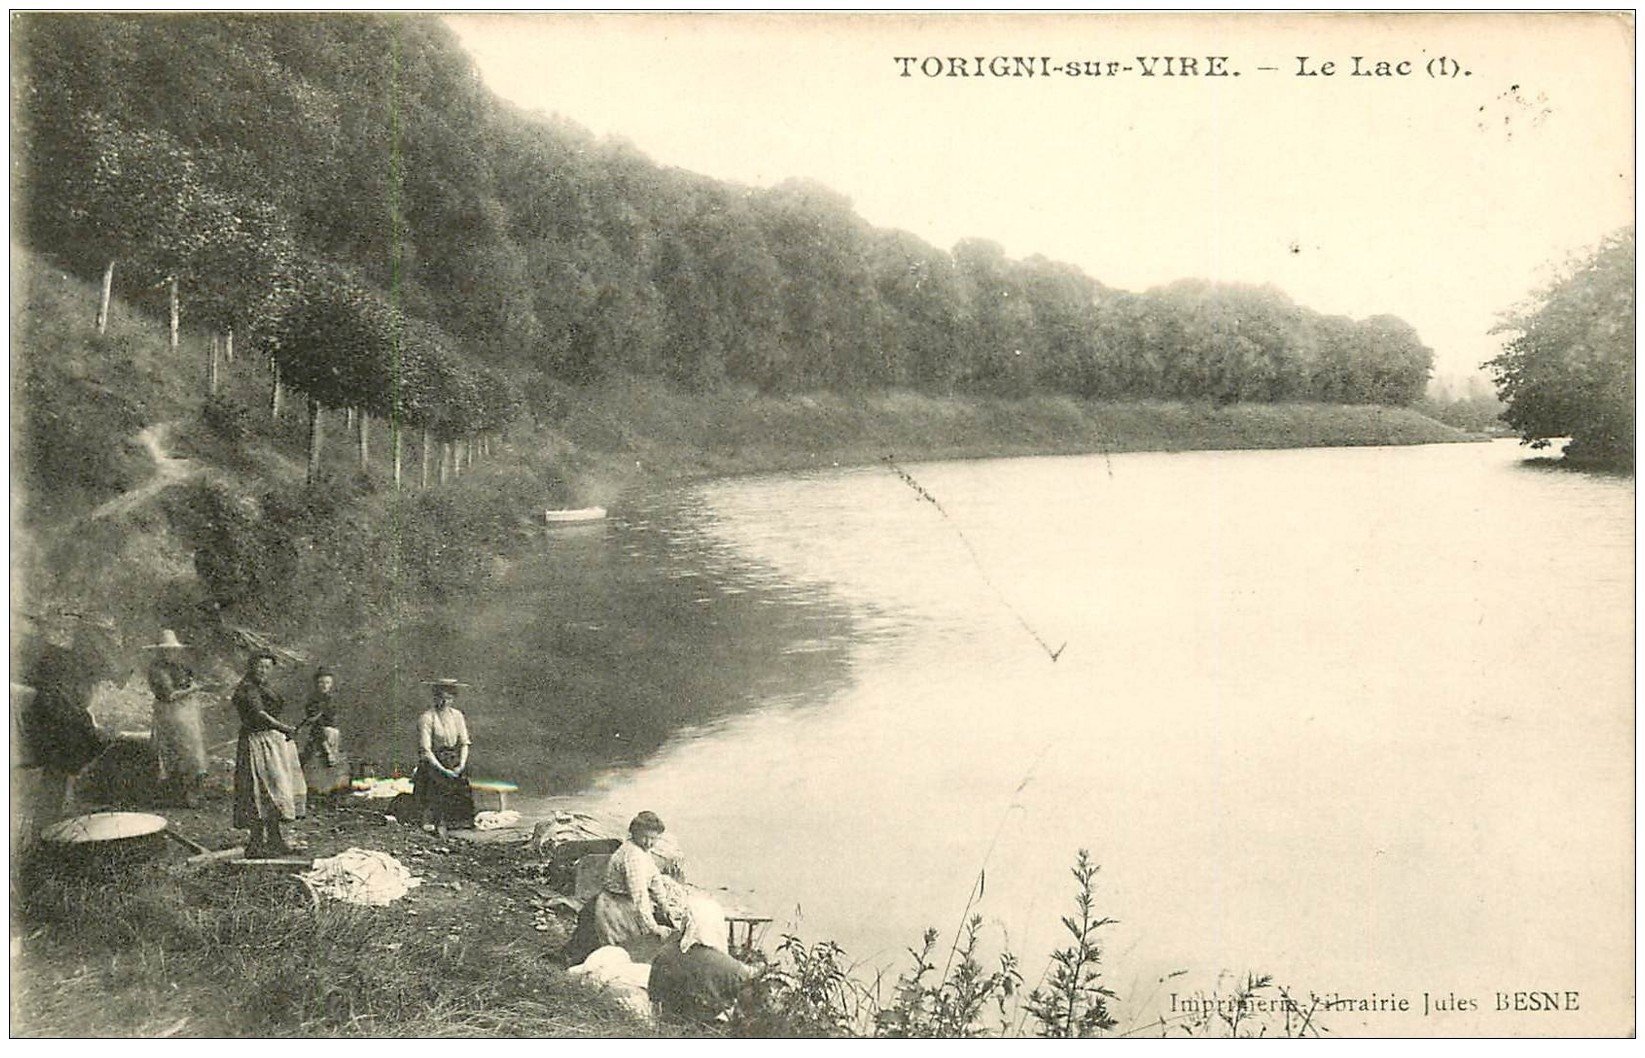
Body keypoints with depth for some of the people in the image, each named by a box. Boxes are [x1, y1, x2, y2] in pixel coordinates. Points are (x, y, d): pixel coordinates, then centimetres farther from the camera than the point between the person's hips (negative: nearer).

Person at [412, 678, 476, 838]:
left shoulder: (457, 715, 9)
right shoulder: (426, 718, -7)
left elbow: (464, 743, 10)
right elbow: (425, 750, -10)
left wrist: (461, 765, -7)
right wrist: (442, 770, -17)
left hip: (454, 762, 4)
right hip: (432, 763, -4)